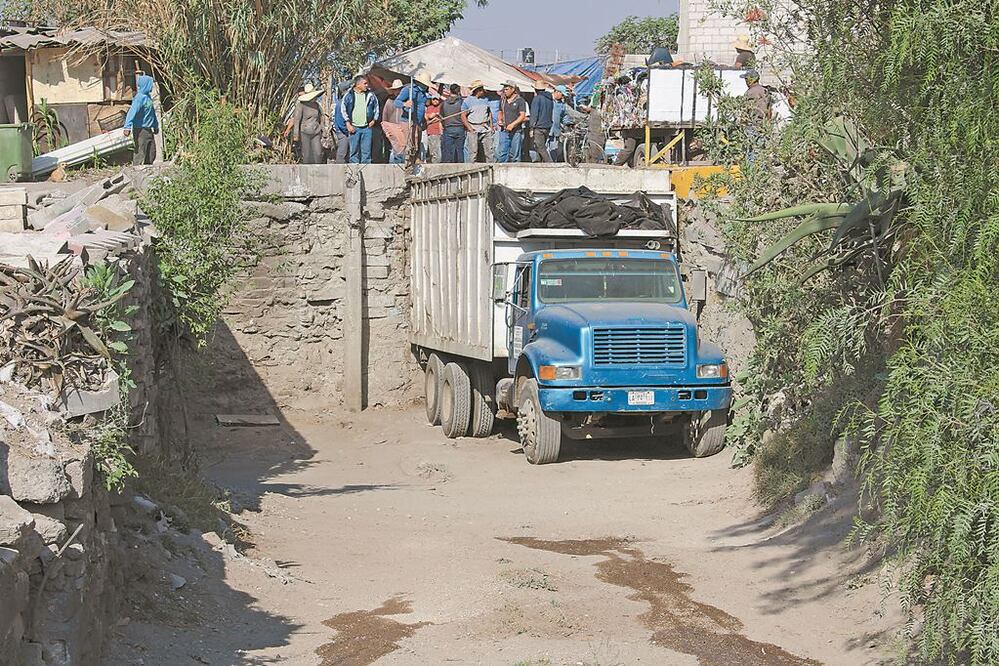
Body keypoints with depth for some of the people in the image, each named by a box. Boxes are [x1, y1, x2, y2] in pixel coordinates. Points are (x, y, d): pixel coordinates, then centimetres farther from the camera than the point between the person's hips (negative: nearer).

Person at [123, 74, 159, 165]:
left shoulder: (148, 97, 12)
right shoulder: (140, 97, -16)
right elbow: (132, 112, -26)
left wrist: (156, 126, 33)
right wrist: (127, 127, -35)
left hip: (148, 130, 9)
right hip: (140, 129, -9)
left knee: (151, 154, 12)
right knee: (140, 154, -8)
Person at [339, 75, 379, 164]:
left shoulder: (370, 95, 5)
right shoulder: (349, 95, -1)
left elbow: (376, 107, 17)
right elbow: (343, 109, 3)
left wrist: (374, 120, 7)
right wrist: (348, 123, -4)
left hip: (367, 127, 2)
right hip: (354, 128, -2)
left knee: (366, 151, 2)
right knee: (354, 151, 2)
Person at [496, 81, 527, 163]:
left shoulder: (520, 100, -3)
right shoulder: (503, 100, 13)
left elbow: (523, 116, -9)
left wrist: (513, 124, -20)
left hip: (516, 131, -4)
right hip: (504, 130, 4)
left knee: (515, 154, 1)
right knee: (501, 152, -4)